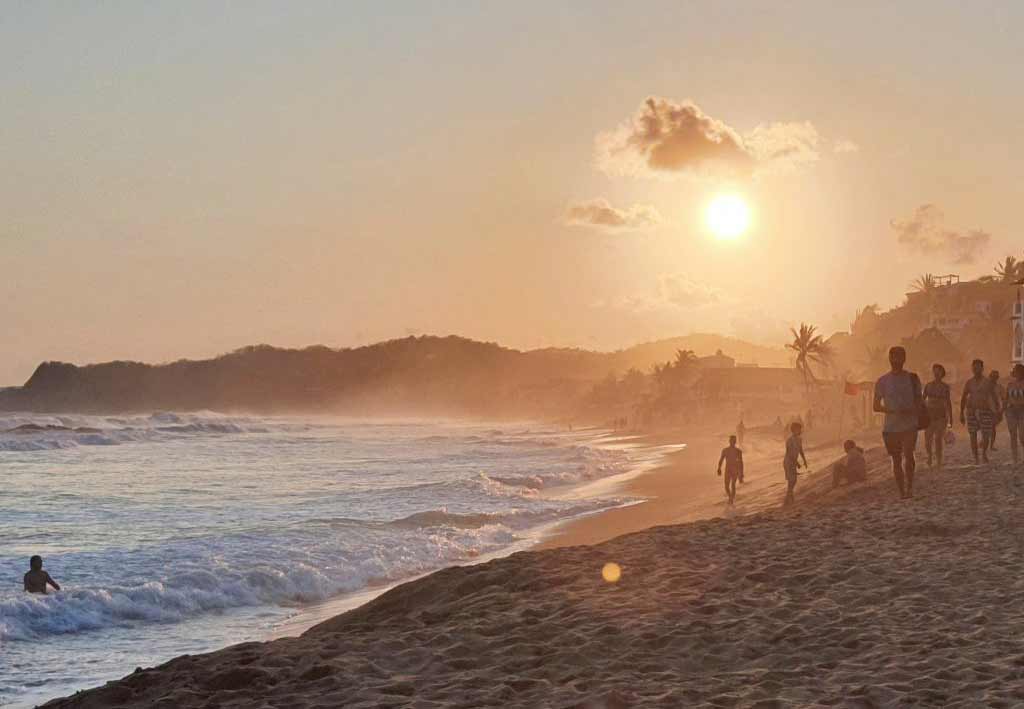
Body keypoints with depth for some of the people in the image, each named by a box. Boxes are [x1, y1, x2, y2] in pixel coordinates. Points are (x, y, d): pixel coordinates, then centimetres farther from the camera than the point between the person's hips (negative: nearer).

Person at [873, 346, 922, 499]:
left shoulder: (912, 378, 6)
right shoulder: (882, 381, 4)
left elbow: (919, 401, 10)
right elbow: (876, 406, 4)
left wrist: (911, 411, -12)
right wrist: (893, 411, -13)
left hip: (910, 425, -1)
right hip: (890, 427, 1)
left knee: (908, 454, -17)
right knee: (896, 460, 5)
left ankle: (909, 486, -3)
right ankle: (902, 491, 14)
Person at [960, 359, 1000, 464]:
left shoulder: (987, 383, 1)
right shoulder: (968, 383, 7)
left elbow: (993, 398, 2)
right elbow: (963, 398, 11)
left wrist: (995, 414, -4)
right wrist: (961, 413, 6)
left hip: (985, 411, -1)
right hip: (971, 411, 1)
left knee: (986, 436, -6)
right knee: (973, 436, -3)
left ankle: (984, 453, 19)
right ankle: (976, 458, 5)